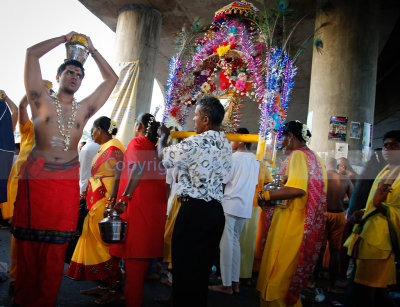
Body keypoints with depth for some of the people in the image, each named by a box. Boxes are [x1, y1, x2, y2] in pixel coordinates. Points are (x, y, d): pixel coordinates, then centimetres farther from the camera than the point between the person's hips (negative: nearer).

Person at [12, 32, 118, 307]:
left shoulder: (84, 109, 14)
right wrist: (65, 39, 12)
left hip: (68, 181, 2)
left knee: (55, 249, 4)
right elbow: (32, 54, 3)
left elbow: (111, 78, 20)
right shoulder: (42, 101, 7)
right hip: (36, 178, -2)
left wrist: (92, 49, 21)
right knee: (28, 244, 2)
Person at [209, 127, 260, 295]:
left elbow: (223, 180, -10)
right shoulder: (255, 161, 11)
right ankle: (235, 282, 17)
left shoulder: (234, 157, -10)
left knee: (226, 243, -1)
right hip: (245, 207, 7)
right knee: (235, 241, 14)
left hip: (230, 204, -7)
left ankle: (227, 284, 4)